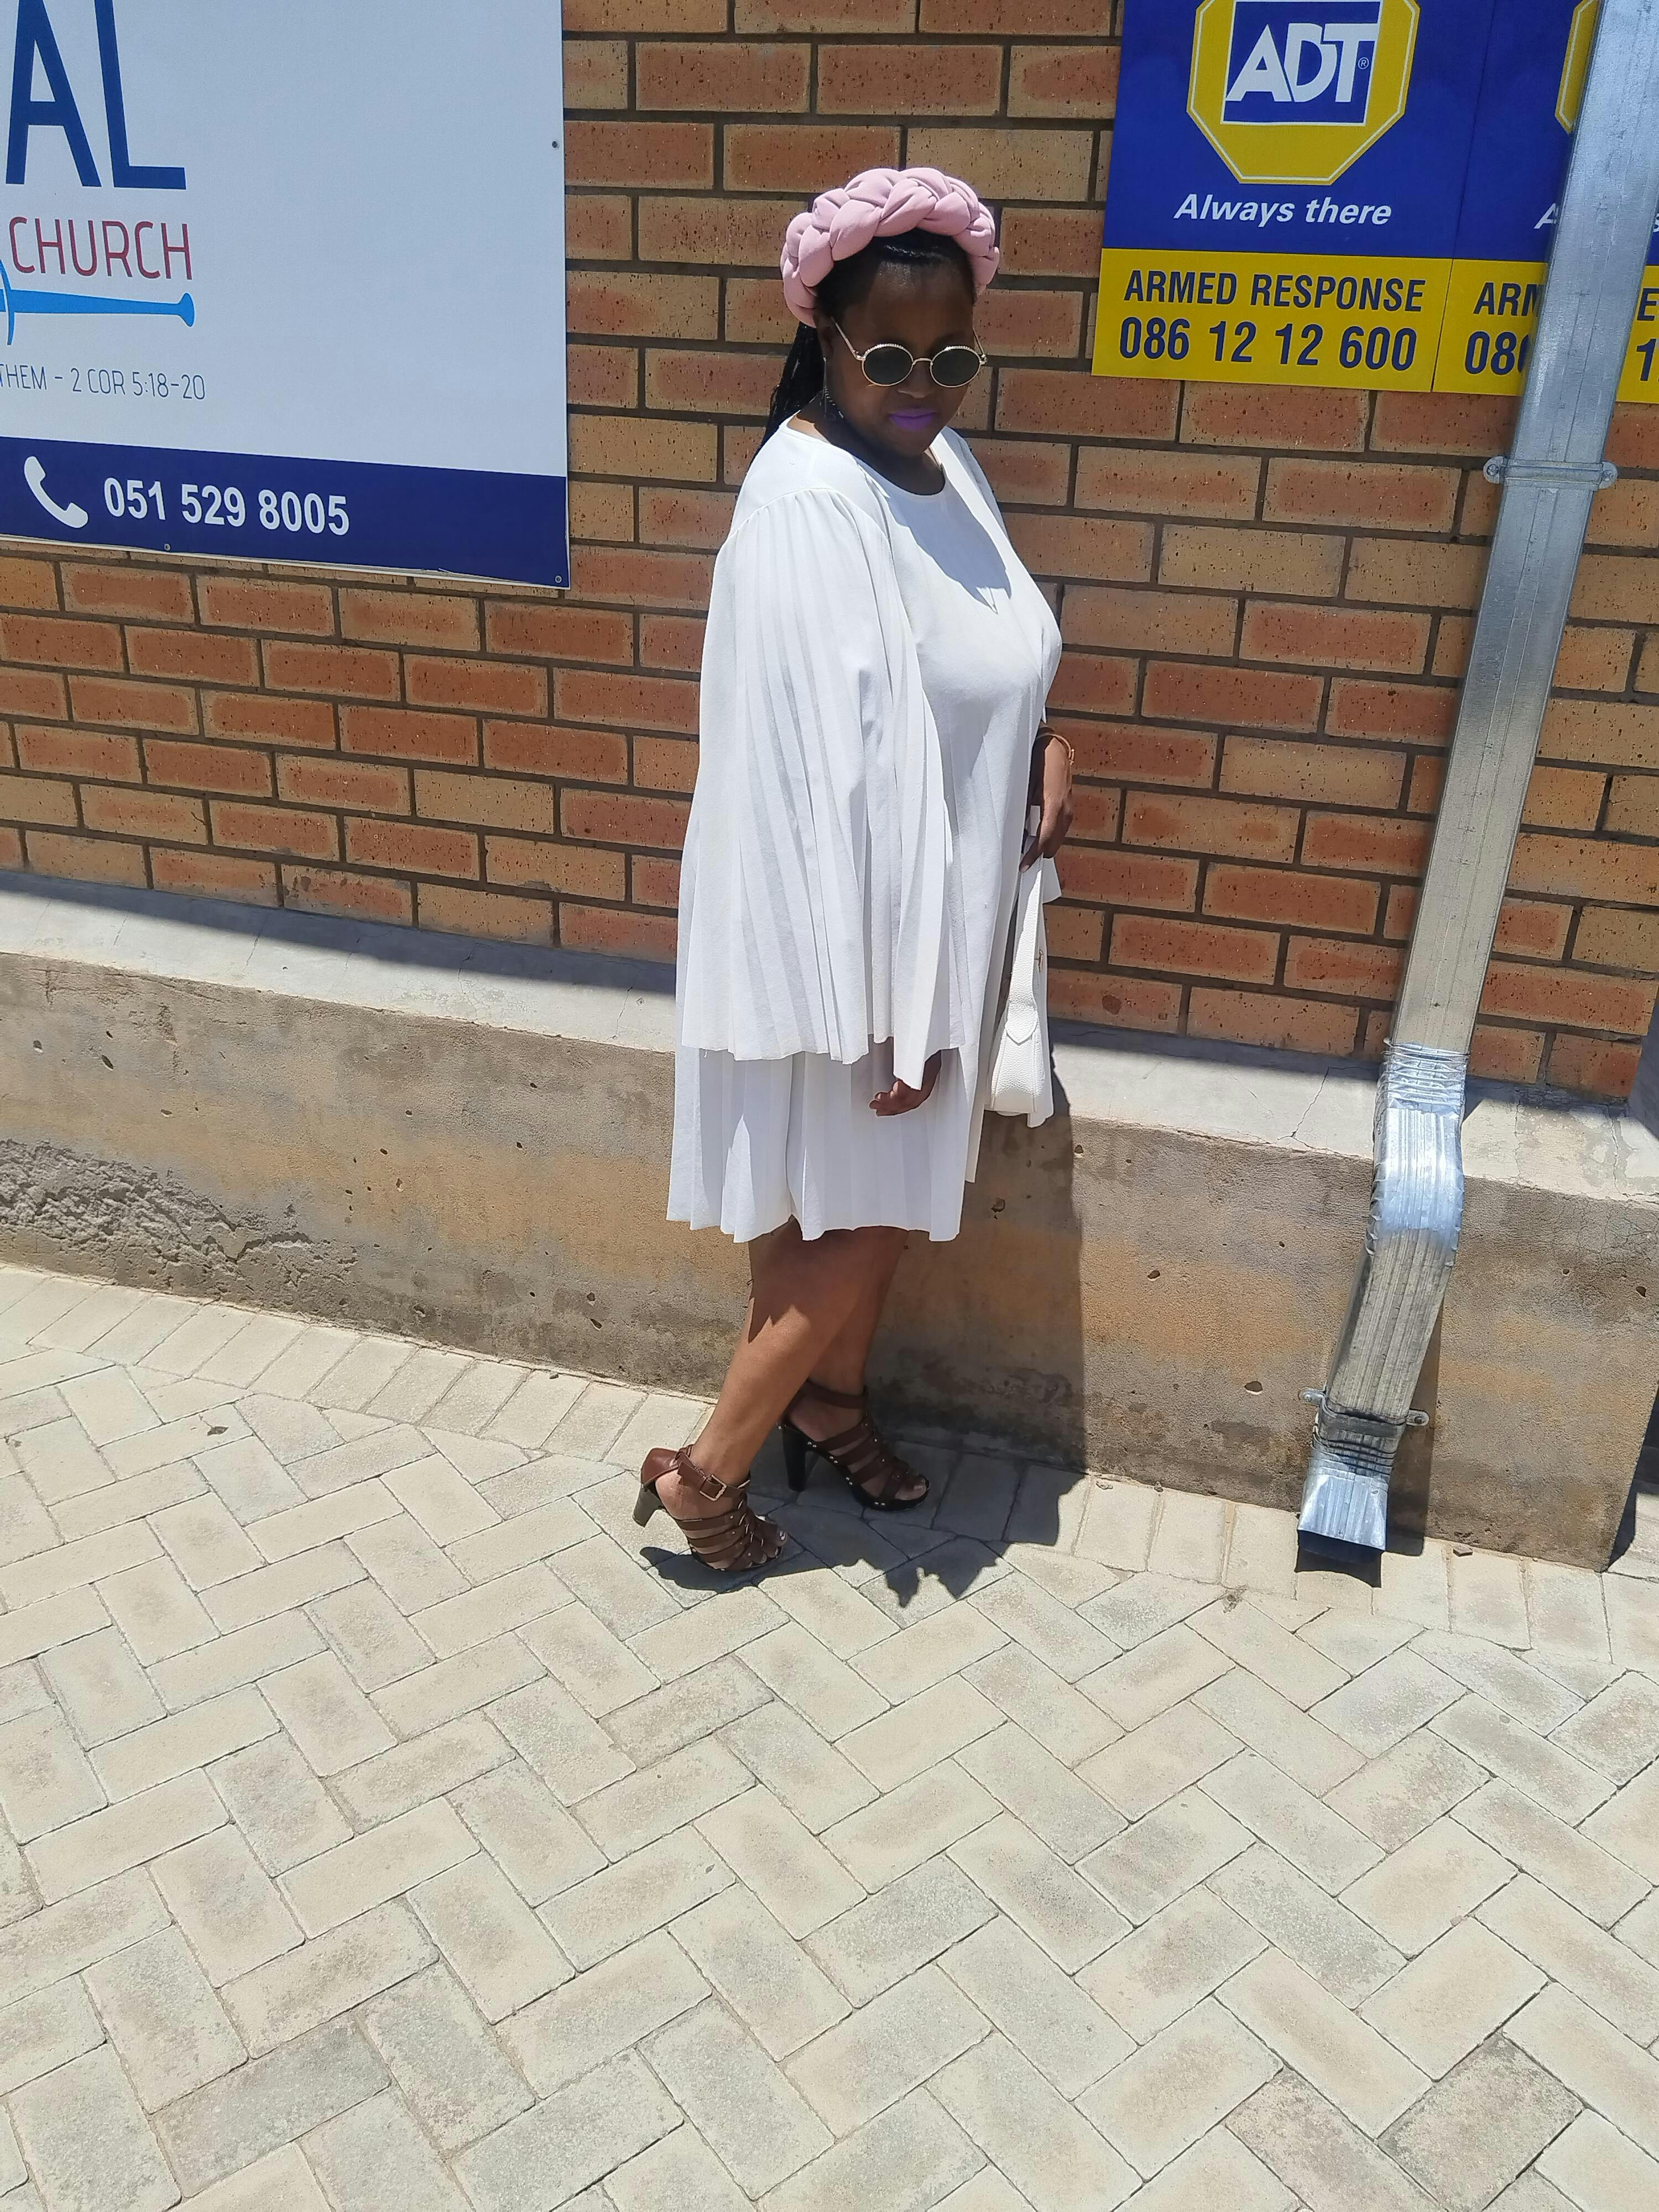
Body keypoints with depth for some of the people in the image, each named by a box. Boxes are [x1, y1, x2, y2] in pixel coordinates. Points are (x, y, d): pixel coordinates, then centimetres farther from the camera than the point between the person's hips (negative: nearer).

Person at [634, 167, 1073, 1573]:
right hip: (851, 932, -9)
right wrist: (877, 1006, -24)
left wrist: (1043, 740, 0)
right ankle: (706, 1468, 22)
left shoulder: (940, 464, 5)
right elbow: (823, 776, -26)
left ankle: (830, 1402, 43)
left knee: (891, 1194, 21)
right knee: (854, 1213, 4)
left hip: (941, 918, 9)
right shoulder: (810, 507, -23)